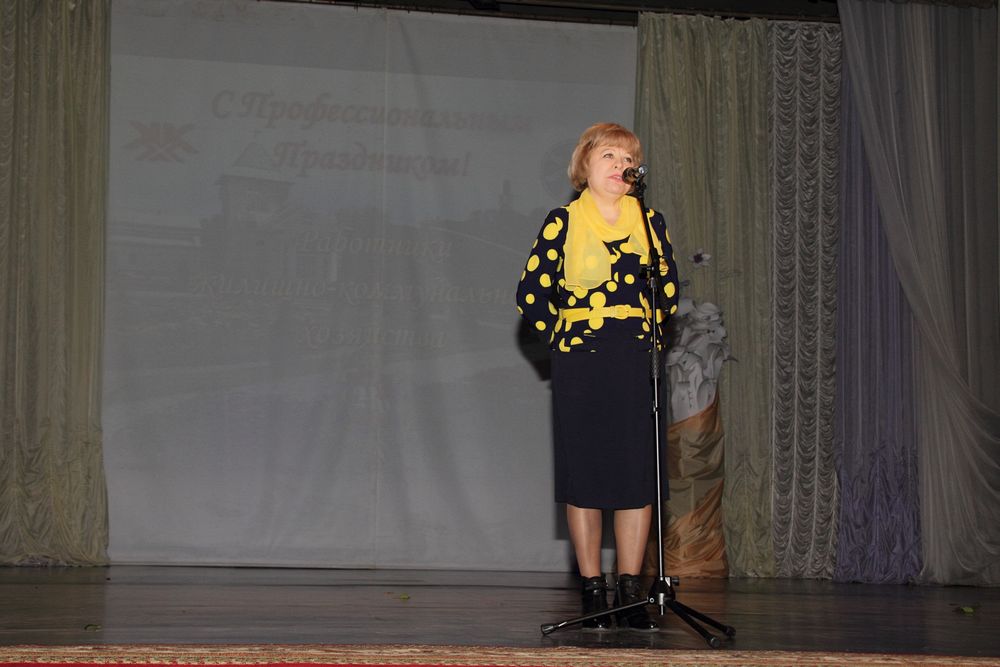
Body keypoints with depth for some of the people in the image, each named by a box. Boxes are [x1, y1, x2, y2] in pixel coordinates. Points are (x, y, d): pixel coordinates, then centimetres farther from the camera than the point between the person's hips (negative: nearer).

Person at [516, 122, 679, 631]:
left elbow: (669, 292, 17)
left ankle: (630, 590, 9)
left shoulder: (650, 222, 9)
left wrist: (649, 336, 7)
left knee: (638, 476, 0)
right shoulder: (562, 222, 1)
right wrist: (561, 337, 2)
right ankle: (593, 591, 8)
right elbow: (531, 294, 4)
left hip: (638, 364, 2)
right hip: (579, 365, -2)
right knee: (584, 475, 0)